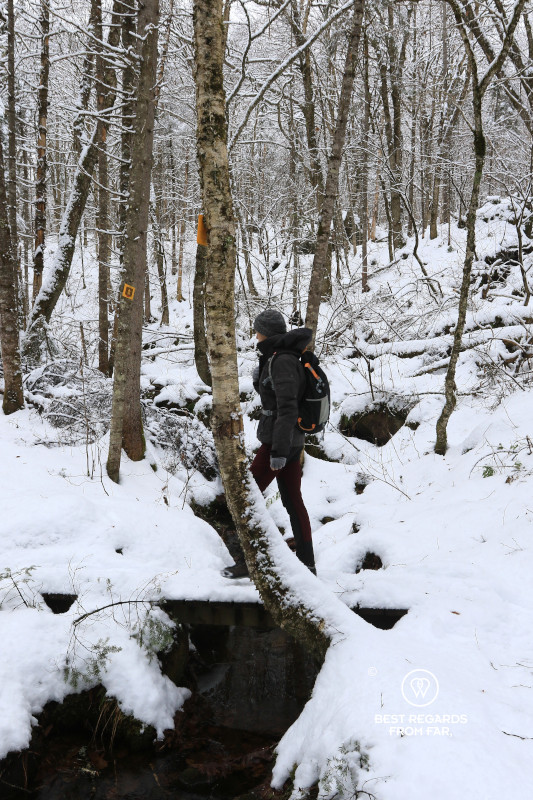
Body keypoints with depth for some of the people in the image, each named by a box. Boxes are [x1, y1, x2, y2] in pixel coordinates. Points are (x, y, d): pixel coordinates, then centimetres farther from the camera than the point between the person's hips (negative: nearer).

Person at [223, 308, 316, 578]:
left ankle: (248, 560, 5)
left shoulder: (281, 362, -19)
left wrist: (278, 451, -24)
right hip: (293, 440, 10)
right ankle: (307, 563, 18)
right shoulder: (283, 357, 12)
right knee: (293, 500, 12)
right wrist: (259, 378, 8)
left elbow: (287, 409, -24)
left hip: (278, 441, -10)